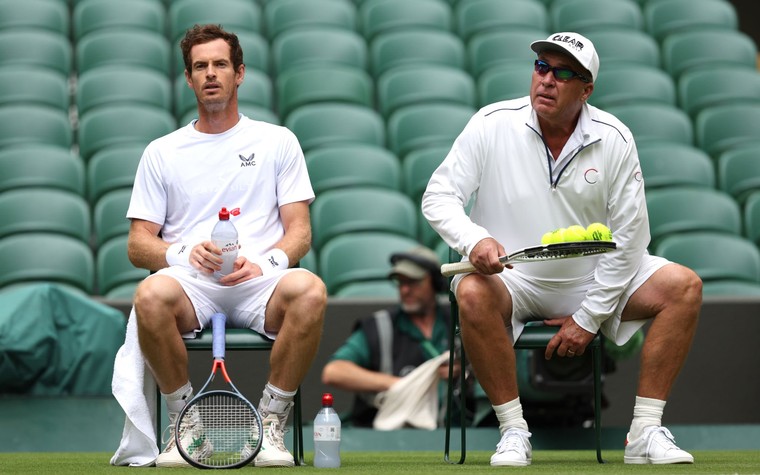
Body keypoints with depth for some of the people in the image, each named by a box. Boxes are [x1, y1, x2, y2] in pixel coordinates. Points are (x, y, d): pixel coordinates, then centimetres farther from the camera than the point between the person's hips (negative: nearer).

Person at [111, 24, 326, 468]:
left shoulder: (278, 141, 16)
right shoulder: (162, 152, 17)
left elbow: (300, 231, 9)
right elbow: (138, 244, 11)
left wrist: (263, 263, -14)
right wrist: (184, 254, -12)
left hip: (260, 284, 0)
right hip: (191, 282, 0)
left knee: (310, 291, -36)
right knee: (151, 295, -37)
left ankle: (270, 424, -18)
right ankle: (186, 425, -16)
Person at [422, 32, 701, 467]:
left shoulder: (614, 139, -6)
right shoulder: (493, 125, -9)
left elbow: (629, 236, -4)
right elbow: (439, 197, -9)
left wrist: (589, 317, -8)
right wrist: (474, 239, -32)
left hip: (592, 280, 2)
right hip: (512, 279, -2)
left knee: (683, 287, -17)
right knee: (473, 293, -37)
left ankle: (645, 433, -15)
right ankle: (514, 430, -22)